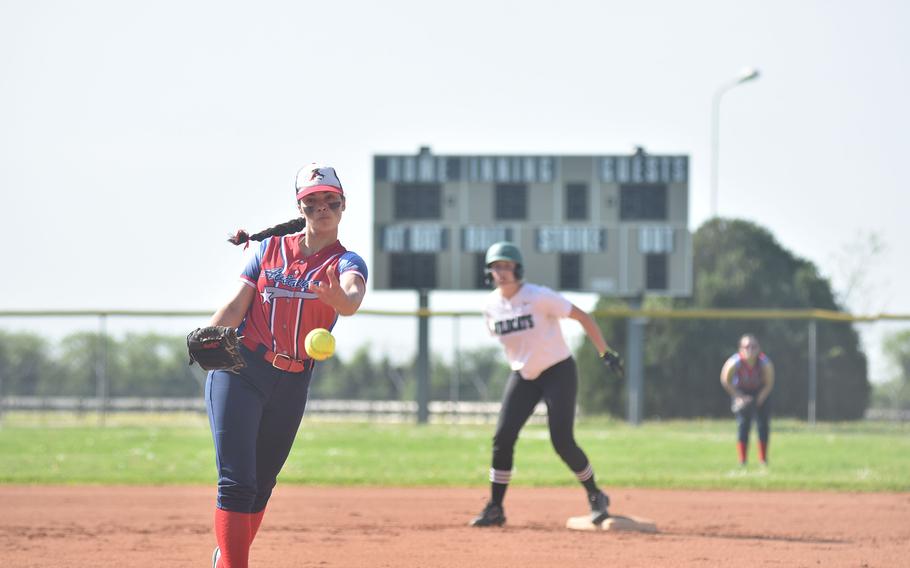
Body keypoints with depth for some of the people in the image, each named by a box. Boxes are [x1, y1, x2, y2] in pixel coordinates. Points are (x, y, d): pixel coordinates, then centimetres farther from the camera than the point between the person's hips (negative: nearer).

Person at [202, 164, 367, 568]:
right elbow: (236, 307, 1)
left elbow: (352, 300, -23)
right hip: (240, 373, -2)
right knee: (236, 482, -13)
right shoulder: (270, 248, 6)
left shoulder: (346, 262, 1)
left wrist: (338, 296, -48)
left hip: (291, 385, 2)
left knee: (260, 486, 11)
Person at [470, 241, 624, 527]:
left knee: (562, 441, -12)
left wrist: (605, 352, -16)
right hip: (522, 376, 5)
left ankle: (596, 498, 8)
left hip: (558, 372, -5)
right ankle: (495, 509, 1)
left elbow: (583, 317, -14)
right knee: (503, 437, -7)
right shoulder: (491, 307, -2)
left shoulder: (539, 297, -19)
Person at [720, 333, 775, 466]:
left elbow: (769, 384, -13)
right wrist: (739, 397, -18)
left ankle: (763, 459, 12)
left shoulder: (765, 363, -29)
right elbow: (726, 381, -14)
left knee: (763, 425, -1)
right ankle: (742, 460, -5)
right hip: (741, 391, -1)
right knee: (743, 425, -11)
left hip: (761, 392, 1)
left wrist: (759, 399, -20)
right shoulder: (735, 363, -31)